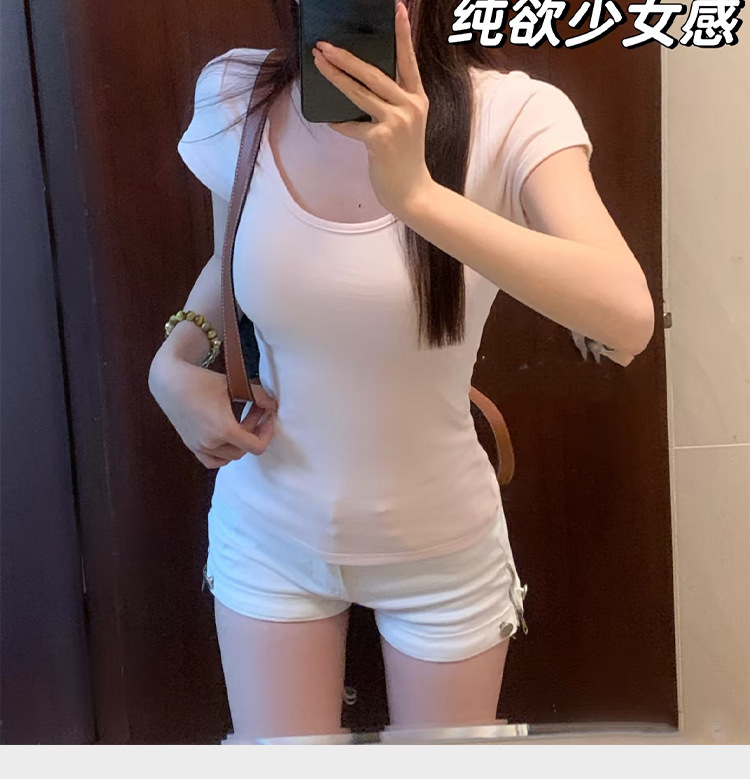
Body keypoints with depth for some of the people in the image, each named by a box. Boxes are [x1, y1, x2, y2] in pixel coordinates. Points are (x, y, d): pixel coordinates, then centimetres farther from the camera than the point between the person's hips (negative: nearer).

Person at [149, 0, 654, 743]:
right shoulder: (235, 99, -10)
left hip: (441, 548, -1)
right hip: (268, 537, 2)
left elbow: (628, 320, -35)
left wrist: (418, 194, -43)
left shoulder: (513, 115, -20)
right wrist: (174, 364, -6)